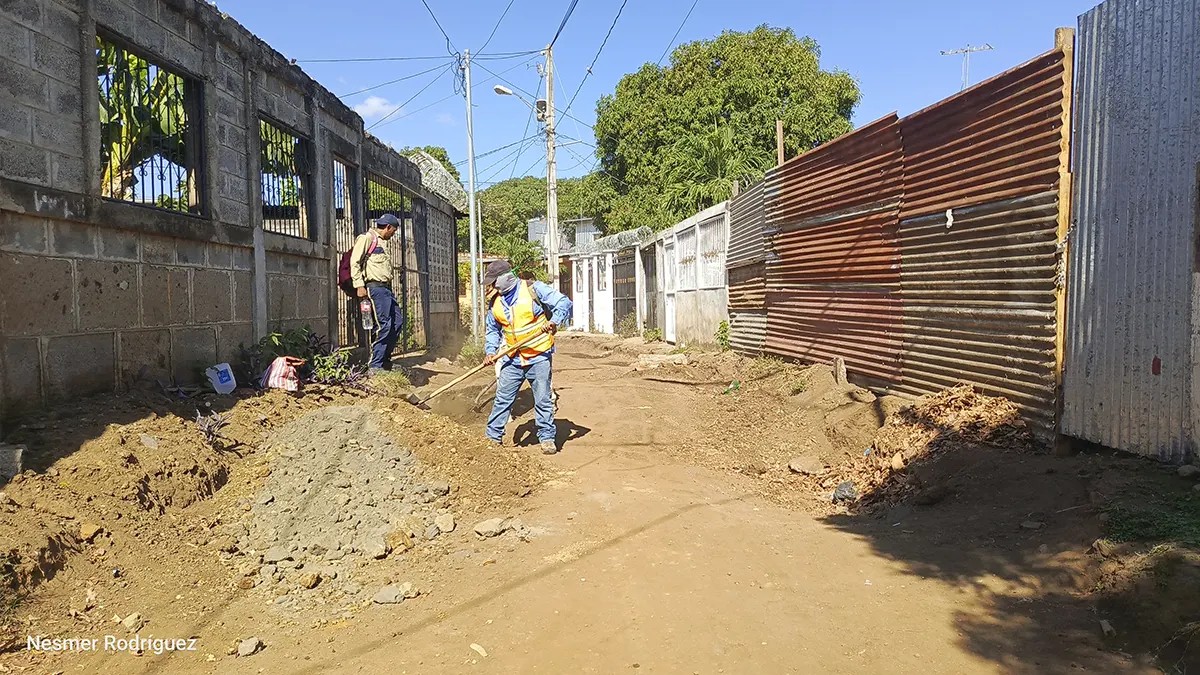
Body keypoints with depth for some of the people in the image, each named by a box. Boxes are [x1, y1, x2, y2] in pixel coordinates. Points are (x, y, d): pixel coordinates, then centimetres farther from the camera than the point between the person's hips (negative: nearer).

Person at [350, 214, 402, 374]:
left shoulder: (383, 242, 24)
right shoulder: (367, 238, -3)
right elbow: (355, 262, -10)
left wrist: (389, 288, 15)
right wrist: (359, 286, -16)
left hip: (386, 287, 9)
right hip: (375, 287, -9)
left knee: (398, 322, 9)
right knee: (384, 325, -12)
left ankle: (385, 360, 19)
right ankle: (375, 366, -8)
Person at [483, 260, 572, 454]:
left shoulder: (533, 289, -10)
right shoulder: (495, 302, 6)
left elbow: (564, 303, -12)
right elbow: (493, 330, 17)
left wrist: (554, 321, -30)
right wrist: (491, 351, 1)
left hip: (539, 356, -4)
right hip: (512, 359, 4)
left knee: (543, 400, 2)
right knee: (502, 398, 5)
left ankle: (547, 438, 15)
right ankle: (493, 436, 16)